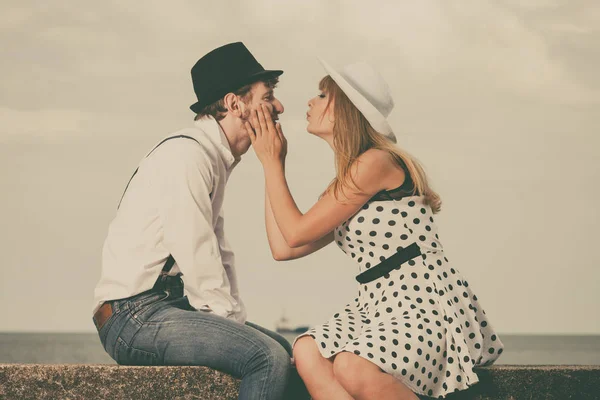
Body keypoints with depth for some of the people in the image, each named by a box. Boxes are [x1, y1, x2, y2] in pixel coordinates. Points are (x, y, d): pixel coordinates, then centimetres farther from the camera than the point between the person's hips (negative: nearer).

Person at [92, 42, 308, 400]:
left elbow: (219, 254, 17)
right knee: (269, 357, -24)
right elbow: (197, 260, -20)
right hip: (135, 316, -10)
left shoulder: (217, 158, 16)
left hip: (171, 305, 10)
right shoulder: (186, 155, -15)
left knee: (286, 350, 11)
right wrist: (235, 325, -12)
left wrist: (239, 323, 7)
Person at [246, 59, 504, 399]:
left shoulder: (377, 162, -10)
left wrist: (273, 162, 5)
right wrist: (271, 164, 20)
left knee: (354, 368, -33)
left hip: (428, 303, -8)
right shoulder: (343, 188, 17)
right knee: (308, 352, -20)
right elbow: (283, 248, 15)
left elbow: (297, 233, -7)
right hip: (379, 306, 8)